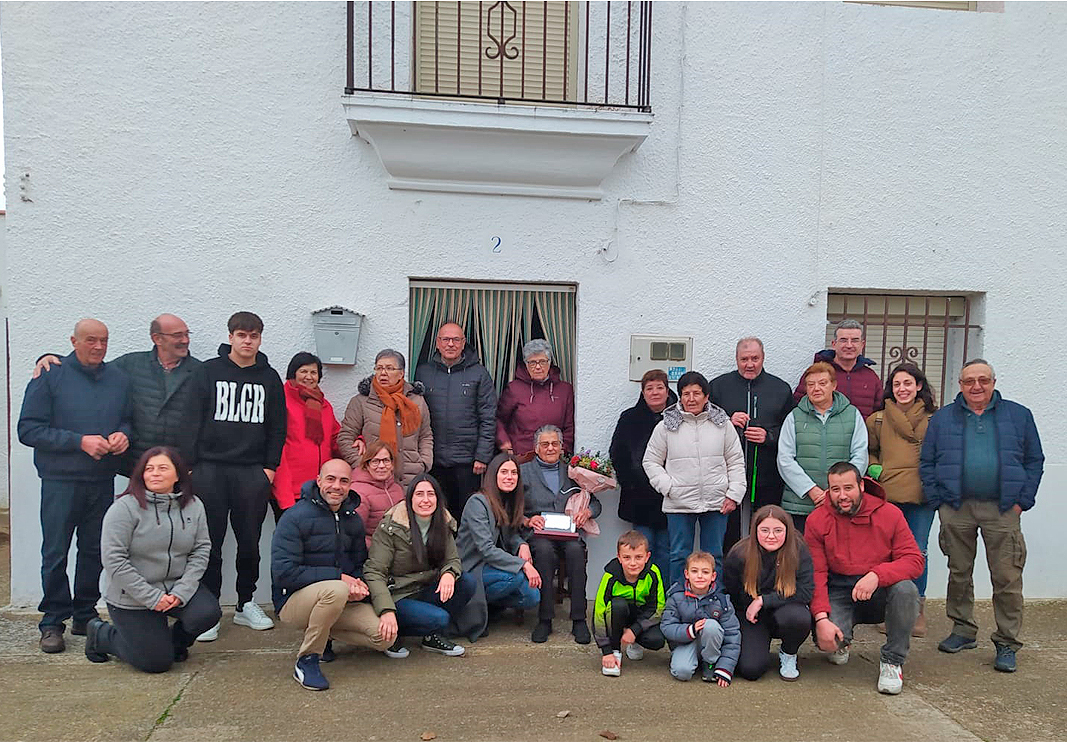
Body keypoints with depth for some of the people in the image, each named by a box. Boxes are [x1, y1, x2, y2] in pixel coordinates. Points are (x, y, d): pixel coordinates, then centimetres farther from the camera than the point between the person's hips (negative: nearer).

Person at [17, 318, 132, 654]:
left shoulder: (119, 379, 8)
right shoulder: (50, 377, -4)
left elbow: (130, 420, 18)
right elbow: (29, 429, -9)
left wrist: (124, 434, -6)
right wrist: (79, 441, -17)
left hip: (103, 480, 4)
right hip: (61, 480, -3)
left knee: (94, 551, 11)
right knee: (55, 553, 2)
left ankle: (86, 615, 24)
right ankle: (53, 622, 14)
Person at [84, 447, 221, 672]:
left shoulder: (193, 506, -1)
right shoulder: (125, 508, -14)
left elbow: (201, 550, -1)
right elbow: (113, 560, -17)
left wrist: (181, 591, -15)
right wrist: (152, 597, -20)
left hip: (177, 588, 4)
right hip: (132, 597, -4)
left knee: (208, 612, -23)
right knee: (157, 662, -3)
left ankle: (175, 641, 13)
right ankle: (99, 634, 24)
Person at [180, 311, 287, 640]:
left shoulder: (269, 378, 10)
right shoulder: (208, 372, 4)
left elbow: (277, 427, 11)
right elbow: (193, 421, 1)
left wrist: (270, 466, 3)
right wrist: (190, 466, -5)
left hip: (253, 472, 2)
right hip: (210, 468, -2)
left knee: (250, 542, 8)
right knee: (210, 542, 1)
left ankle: (246, 604, 22)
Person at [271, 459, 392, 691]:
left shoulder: (353, 520, 7)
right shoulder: (295, 517, -13)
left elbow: (360, 564, 16)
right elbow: (284, 572, -20)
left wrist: (358, 585, -9)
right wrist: (338, 576, -22)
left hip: (342, 601, 6)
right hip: (293, 600, -6)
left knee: (385, 637, -14)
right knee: (337, 590, -38)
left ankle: (322, 632, 11)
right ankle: (306, 661, -17)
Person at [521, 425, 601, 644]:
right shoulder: (524, 471, 16)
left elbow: (595, 502, 20)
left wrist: (587, 512, -3)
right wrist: (527, 520, -15)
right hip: (538, 534, -1)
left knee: (575, 550, -32)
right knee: (544, 549, -35)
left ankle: (579, 620, -25)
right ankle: (544, 619, -24)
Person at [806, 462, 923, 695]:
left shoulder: (890, 515, -6)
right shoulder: (817, 521, -6)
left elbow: (914, 560, -11)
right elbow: (815, 574, -9)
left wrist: (877, 575, -30)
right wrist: (821, 618, -23)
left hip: (880, 593, 1)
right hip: (839, 594, 0)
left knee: (906, 589, -33)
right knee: (827, 639, -28)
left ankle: (892, 661, -10)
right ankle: (841, 642, 15)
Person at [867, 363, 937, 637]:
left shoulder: (934, 418, 6)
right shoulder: (877, 419, 9)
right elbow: (868, 451, 19)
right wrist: (874, 468, 1)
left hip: (922, 494, -1)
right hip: (887, 494, 1)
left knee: (918, 552, 4)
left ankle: (917, 610, 19)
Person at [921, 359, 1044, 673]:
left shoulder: (1018, 416, 8)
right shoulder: (942, 418, 8)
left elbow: (1034, 461, 9)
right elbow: (927, 463, 8)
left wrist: (1022, 501, 0)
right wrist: (937, 501, -1)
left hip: (1002, 510, -1)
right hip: (956, 509, 1)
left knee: (1007, 578, -1)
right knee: (959, 574, 10)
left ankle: (1007, 643, 10)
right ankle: (963, 631, 24)